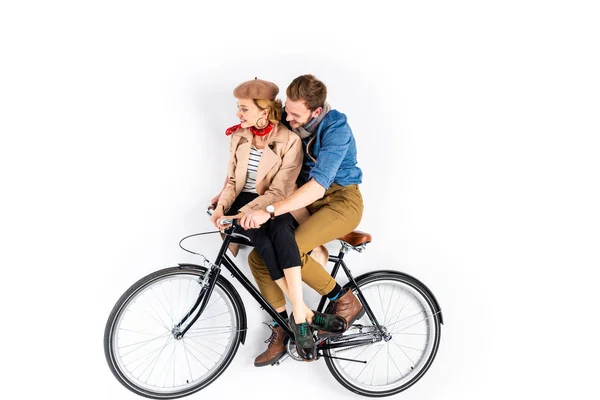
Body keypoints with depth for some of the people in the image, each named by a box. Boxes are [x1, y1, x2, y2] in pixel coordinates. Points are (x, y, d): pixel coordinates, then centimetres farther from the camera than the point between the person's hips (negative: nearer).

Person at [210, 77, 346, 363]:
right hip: (243, 202, 3)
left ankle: (298, 318, -39)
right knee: (261, 236, -32)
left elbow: (279, 191, -16)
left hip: (278, 206, -2)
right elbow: (232, 179, 7)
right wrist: (222, 206, -12)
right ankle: (303, 313, -30)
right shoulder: (238, 136, 5)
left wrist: (249, 211, -29)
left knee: (279, 229, -38)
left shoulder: (290, 141, -10)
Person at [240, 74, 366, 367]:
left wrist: (269, 211, -41)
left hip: (340, 201, -7)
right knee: (259, 257, -6)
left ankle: (346, 302, -7)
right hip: (305, 201, 7)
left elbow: (318, 187, -34)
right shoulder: (286, 119, -5)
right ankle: (281, 332, 9)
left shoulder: (335, 128, -24)